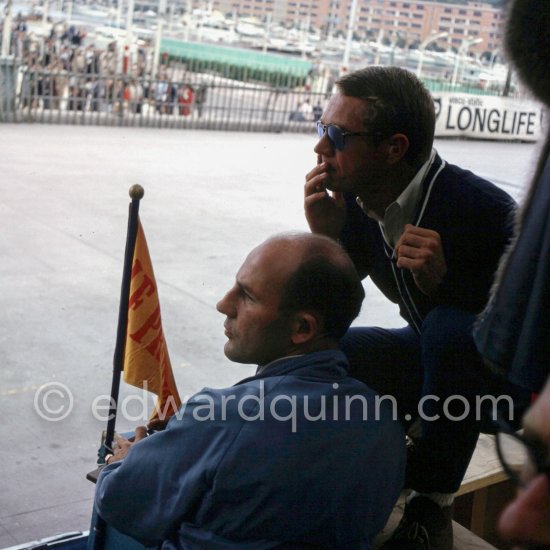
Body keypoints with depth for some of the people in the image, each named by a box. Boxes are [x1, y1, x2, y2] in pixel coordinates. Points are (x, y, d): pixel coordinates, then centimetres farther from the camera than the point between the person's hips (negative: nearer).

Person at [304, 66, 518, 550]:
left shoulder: (482, 209, -30)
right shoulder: (356, 201, -11)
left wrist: (445, 282, -39)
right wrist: (325, 236, -23)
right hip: (431, 352, 6)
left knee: (450, 327, -37)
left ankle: (431, 504, -18)